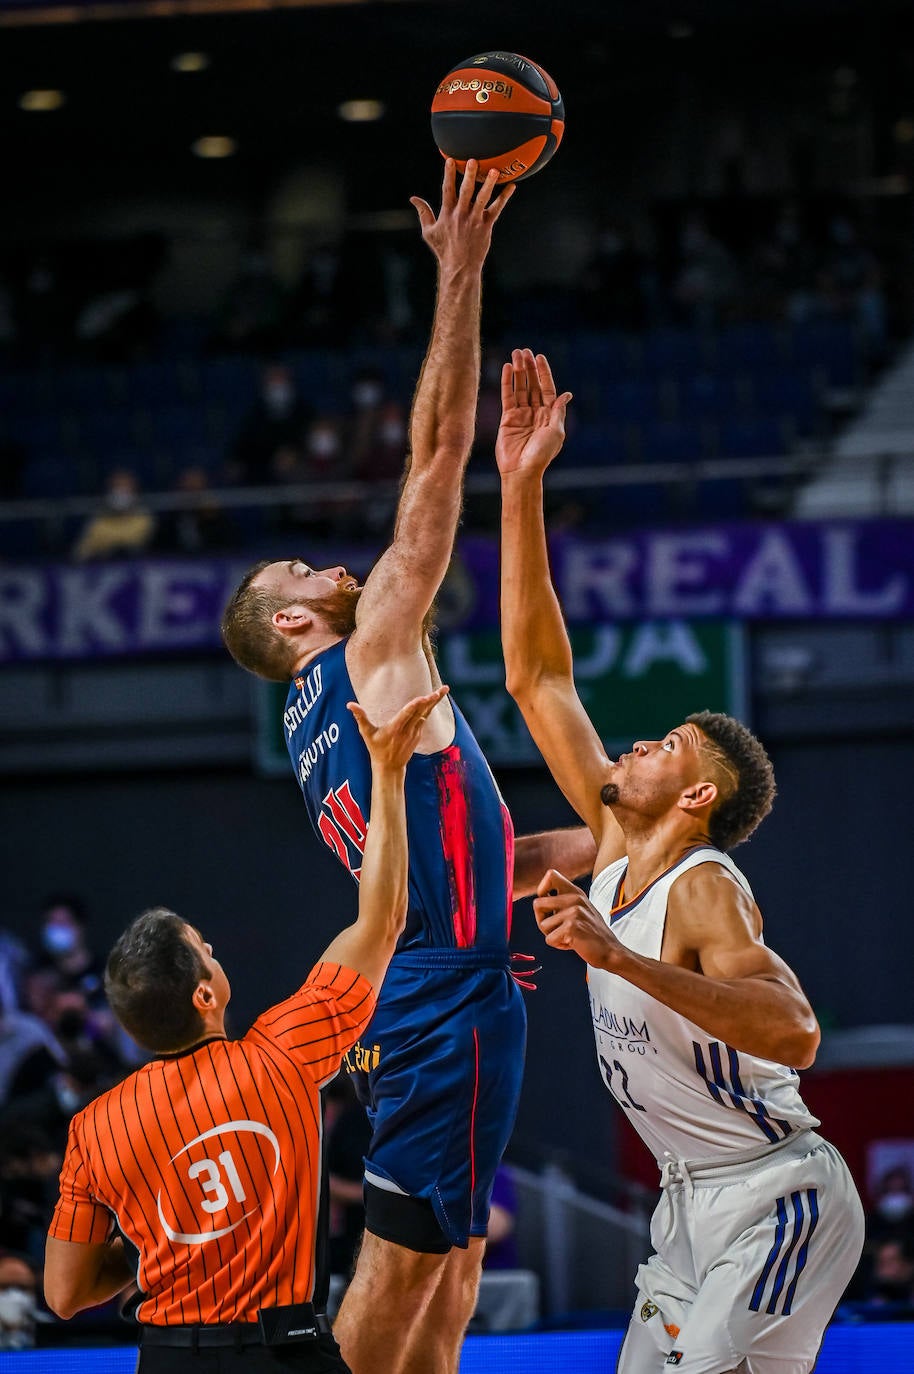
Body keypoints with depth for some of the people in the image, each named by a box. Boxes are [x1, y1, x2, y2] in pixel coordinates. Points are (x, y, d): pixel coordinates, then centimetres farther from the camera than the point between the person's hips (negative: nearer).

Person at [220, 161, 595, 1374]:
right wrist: (460, 276, -8)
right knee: (403, 1260, -8)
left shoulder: (316, 728, 21)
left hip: (420, 998, 10)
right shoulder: (371, 657, -4)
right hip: (450, 1000, -10)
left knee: (451, 1254, 12)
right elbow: (436, 456, -9)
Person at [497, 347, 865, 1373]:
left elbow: (794, 1034, -37)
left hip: (775, 1201, -9)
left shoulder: (706, 892, -19)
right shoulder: (615, 847, 3)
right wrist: (520, 487, -2)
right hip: (695, 1201, 9)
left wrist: (622, 958, -40)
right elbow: (536, 678, 5)